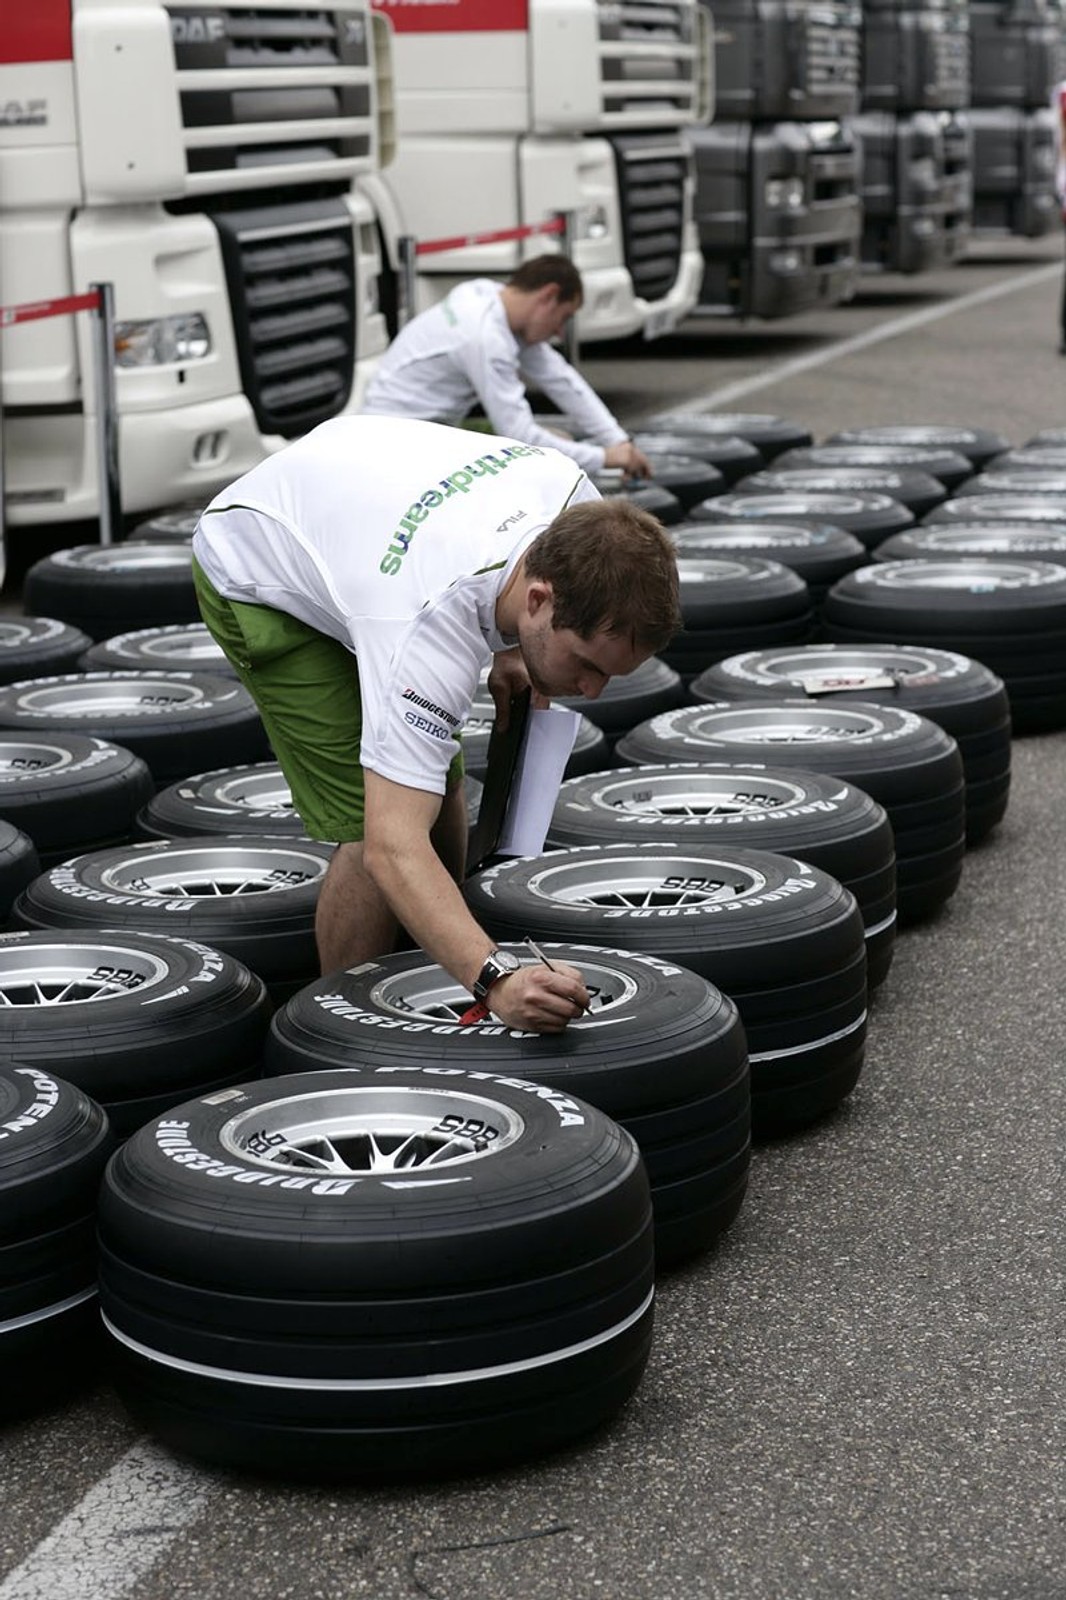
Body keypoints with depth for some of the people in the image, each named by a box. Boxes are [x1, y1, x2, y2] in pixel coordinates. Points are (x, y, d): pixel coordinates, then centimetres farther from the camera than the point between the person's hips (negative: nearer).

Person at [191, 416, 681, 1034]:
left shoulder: (576, 502, -24)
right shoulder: (432, 631, -45)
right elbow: (392, 847, -50)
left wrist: (512, 653, -3)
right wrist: (496, 978, -62)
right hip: (259, 573, -8)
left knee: (438, 785, 11)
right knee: (374, 819, -18)